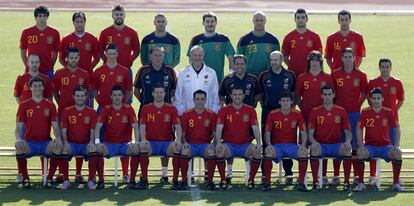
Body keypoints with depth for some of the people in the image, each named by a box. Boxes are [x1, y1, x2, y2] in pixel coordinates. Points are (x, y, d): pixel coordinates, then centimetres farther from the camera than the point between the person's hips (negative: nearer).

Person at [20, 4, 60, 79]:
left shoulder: (54, 33, 4)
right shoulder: (26, 32, 3)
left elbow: (55, 53, 10)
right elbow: (23, 53, 9)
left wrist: (50, 66, 1)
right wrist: (28, 65, 0)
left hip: (47, 71, 0)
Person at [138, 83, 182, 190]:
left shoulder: (171, 109, 5)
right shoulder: (146, 108, 6)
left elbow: (177, 126, -2)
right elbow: (142, 126, -2)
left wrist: (178, 140, -21)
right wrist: (143, 139, -22)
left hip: (167, 142, 0)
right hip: (151, 142, 0)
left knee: (177, 148, -32)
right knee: (143, 147, -34)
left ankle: (175, 180, -20)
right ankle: (144, 180, -23)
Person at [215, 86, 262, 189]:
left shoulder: (250, 110, 4)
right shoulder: (224, 110, 1)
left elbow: (255, 128, -4)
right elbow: (219, 128, -9)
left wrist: (258, 143, -21)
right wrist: (218, 142, -27)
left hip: (245, 145, 1)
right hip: (229, 144, -1)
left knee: (257, 152, -30)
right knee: (220, 151, -34)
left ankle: (251, 180, -11)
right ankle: (223, 180, -15)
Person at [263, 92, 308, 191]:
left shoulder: (297, 114, 0)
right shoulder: (272, 114, -2)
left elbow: (303, 132, 0)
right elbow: (267, 132, -2)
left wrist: (303, 145, -19)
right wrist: (269, 145, -21)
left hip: (292, 146, 1)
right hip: (276, 146, -1)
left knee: (304, 152, -31)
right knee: (268, 152, -35)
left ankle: (301, 182, -20)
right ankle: (267, 182, -22)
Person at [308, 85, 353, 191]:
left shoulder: (341, 111, 4)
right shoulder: (315, 111, 2)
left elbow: (348, 132, 4)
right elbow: (310, 133, -1)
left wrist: (348, 141, -18)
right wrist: (313, 142, -24)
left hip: (336, 144, 1)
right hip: (320, 145, -1)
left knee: (347, 150, -32)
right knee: (314, 150, -35)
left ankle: (346, 182, -20)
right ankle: (315, 182, -24)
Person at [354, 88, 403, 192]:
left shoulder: (388, 112, 1)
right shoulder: (365, 112, -1)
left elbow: (397, 129, 1)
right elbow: (359, 129, -3)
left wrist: (396, 145, -13)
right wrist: (361, 145, -17)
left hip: (385, 145, 1)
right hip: (370, 146, 0)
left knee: (397, 153, -30)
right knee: (361, 153, -33)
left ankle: (396, 183, -14)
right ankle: (360, 183, -20)